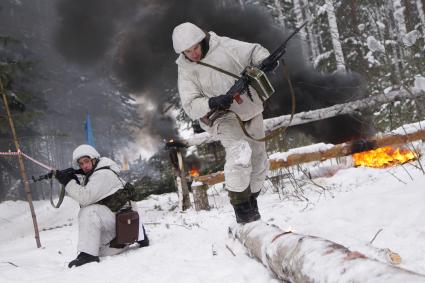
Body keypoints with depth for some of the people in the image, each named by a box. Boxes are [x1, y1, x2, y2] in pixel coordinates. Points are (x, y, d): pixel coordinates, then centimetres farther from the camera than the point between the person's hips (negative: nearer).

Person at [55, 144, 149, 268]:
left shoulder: (103, 174, -20)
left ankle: (88, 253, -32)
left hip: (120, 217, -11)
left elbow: (85, 197, -30)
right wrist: (74, 179, -11)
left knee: (88, 212, -32)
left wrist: (67, 182, -24)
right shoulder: (92, 174, 13)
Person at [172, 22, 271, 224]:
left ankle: (251, 203, 33)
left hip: (250, 110, 4)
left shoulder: (223, 45, -6)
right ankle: (240, 205, -16)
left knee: (259, 161, 12)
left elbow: (255, 51, 1)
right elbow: (191, 107, -13)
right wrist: (212, 103, -32)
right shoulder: (186, 71, -8)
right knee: (240, 151, -30)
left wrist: (263, 63, -21)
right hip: (223, 118, -4)